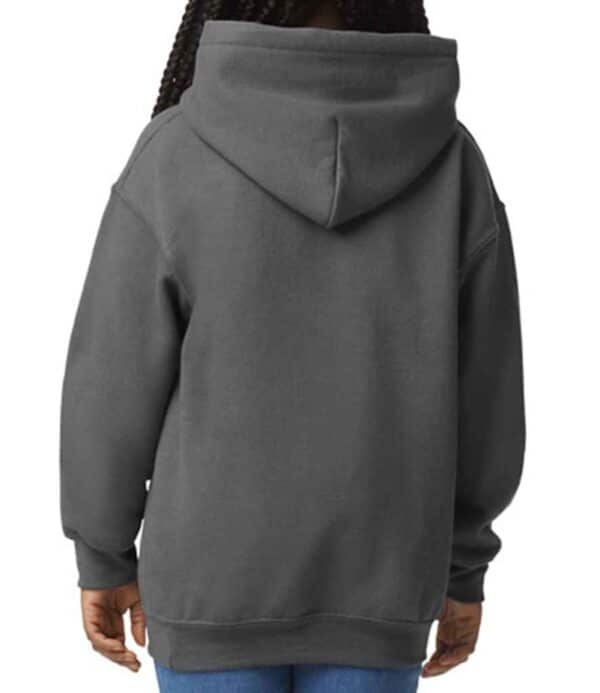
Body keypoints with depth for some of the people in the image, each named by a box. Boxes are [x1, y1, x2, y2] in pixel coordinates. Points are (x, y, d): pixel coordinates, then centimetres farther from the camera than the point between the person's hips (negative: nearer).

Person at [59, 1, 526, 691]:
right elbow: (484, 389, -2)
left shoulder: (175, 157, -14)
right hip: (375, 579, 2)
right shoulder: (452, 162, -7)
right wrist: (464, 567, 10)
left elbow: (115, 382, -10)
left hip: (217, 572, -2)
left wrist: (103, 559, 4)